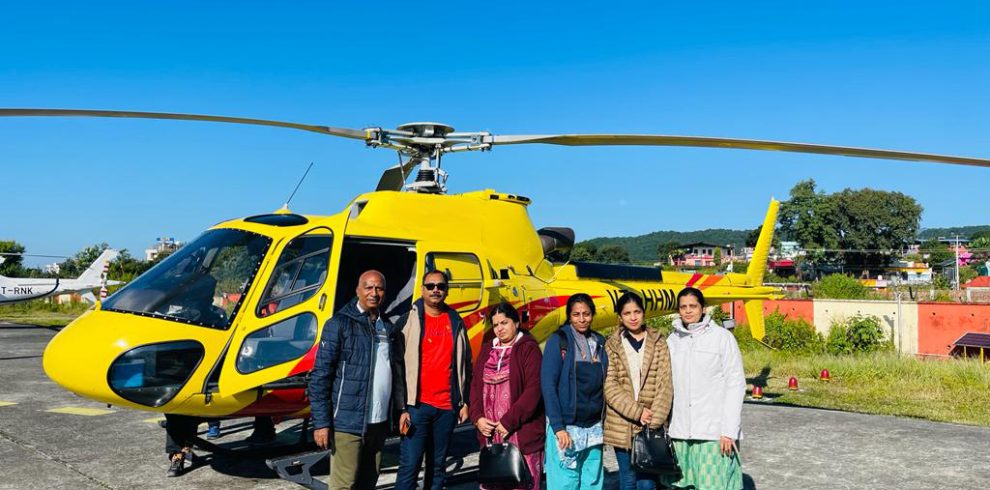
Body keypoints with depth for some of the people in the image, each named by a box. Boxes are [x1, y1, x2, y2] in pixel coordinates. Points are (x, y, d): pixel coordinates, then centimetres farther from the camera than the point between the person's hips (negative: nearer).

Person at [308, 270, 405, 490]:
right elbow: (320, 377, -9)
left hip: (379, 423, 6)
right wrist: (321, 422, -14)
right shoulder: (339, 324, -5)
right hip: (347, 423, -6)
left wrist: (400, 412, 8)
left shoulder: (389, 328, 13)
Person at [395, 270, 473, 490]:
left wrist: (465, 401, 10)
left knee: (438, 466, 11)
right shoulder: (410, 320, -1)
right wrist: (401, 407, -9)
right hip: (417, 405, -4)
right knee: (409, 465, -6)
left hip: (447, 406, 4)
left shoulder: (456, 323, 11)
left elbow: (465, 365, 15)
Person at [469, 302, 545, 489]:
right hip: (490, 432, 5)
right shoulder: (487, 350, 15)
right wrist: (477, 417, -1)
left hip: (521, 432, -5)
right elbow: (476, 386, 14)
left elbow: (533, 389, -11)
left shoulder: (529, 349, -2)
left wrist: (509, 421, -14)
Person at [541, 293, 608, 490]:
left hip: (594, 429, 5)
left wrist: (603, 423, 5)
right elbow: (548, 385, -9)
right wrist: (558, 427, -15)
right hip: (566, 427, -5)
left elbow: (603, 384, 14)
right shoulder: (558, 340, -4)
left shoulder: (599, 343, 12)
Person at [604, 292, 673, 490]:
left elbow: (664, 384, -1)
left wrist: (655, 420, -12)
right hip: (621, 426, 0)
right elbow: (609, 385, -3)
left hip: (652, 426, 0)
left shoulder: (658, 343, 6)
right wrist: (636, 412, -13)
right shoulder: (611, 345, 5)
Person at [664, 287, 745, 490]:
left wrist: (729, 431, -9)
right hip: (680, 432, 4)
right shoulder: (672, 341, 10)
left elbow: (736, 384, -3)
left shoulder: (722, 337, -1)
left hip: (714, 432, -4)